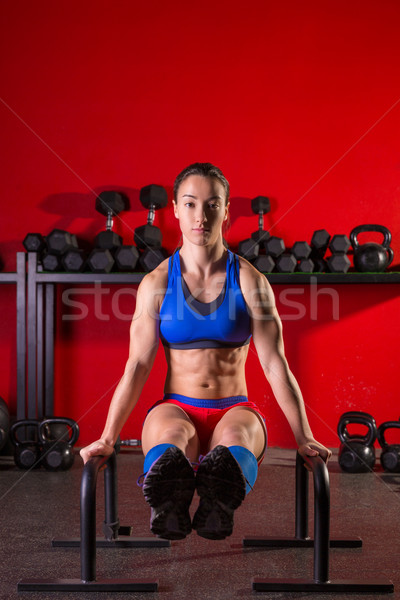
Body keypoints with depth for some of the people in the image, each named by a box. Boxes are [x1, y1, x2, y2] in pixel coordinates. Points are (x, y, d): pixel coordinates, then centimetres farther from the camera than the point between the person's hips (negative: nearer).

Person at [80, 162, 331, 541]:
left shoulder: (250, 282, 1)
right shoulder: (156, 283, 3)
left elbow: (275, 365, 0)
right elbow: (137, 366, 0)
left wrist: (304, 439, -4)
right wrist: (108, 438, -7)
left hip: (234, 409, 0)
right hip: (176, 408, 0)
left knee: (234, 438, -37)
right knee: (172, 436, -37)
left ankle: (218, 504, -65)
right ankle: (169, 507, -64)